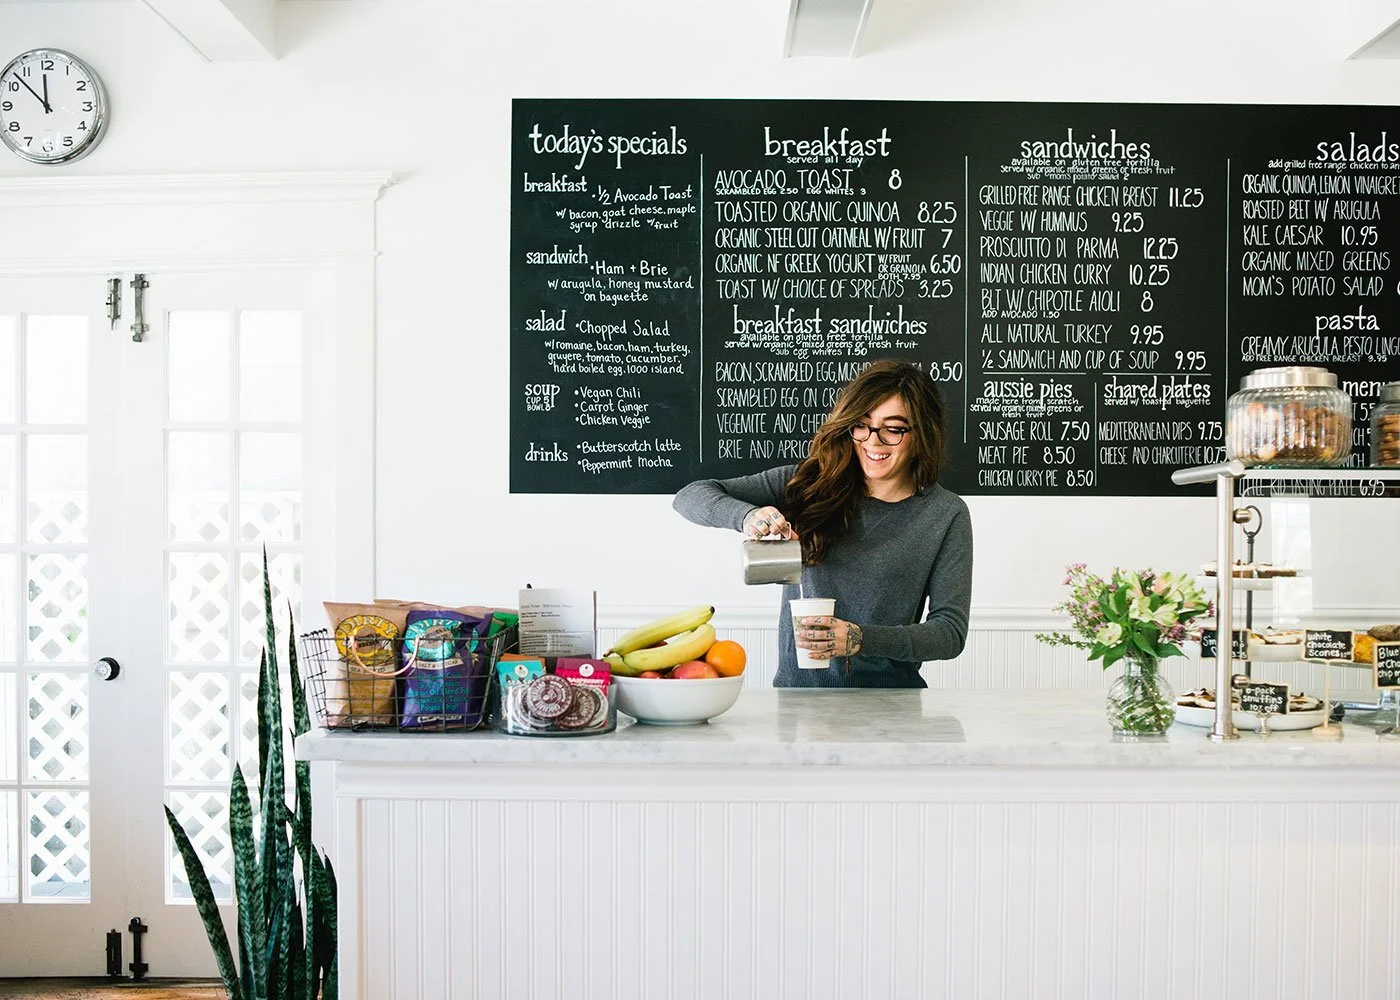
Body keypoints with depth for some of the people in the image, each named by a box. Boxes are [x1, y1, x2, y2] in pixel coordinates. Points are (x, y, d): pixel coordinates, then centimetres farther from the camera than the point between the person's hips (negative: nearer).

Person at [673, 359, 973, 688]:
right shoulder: (808, 484, 5)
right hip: (796, 694, 0)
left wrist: (862, 639, -16)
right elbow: (692, 495, 1)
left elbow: (951, 631, 0)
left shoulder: (946, 514, 3)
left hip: (889, 705, 0)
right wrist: (747, 515, -20)